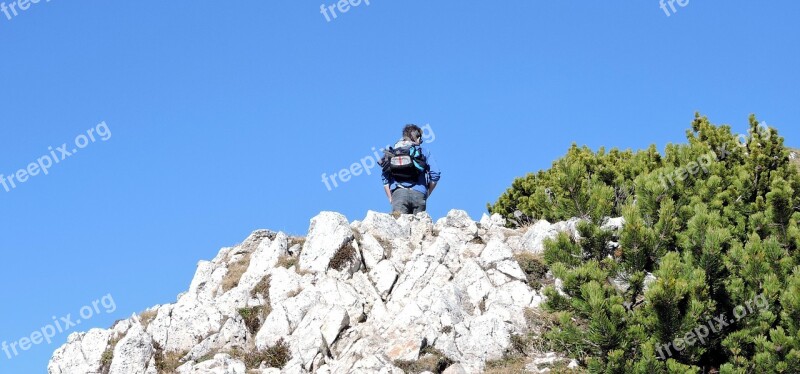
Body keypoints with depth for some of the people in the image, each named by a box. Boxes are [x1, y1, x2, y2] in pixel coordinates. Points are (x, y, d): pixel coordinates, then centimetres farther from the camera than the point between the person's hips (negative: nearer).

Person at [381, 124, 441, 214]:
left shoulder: (392, 153, 18)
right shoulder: (423, 152, 12)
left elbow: (385, 179, 13)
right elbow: (435, 174, 4)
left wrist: (390, 198, 16)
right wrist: (427, 194, 15)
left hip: (398, 193, 1)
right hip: (418, 193, -1)